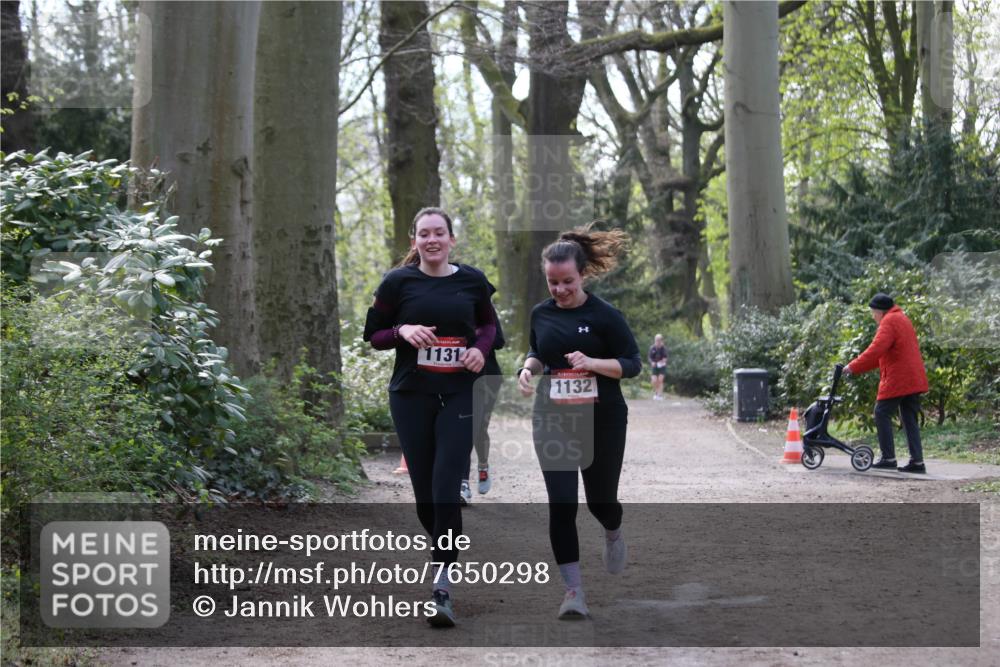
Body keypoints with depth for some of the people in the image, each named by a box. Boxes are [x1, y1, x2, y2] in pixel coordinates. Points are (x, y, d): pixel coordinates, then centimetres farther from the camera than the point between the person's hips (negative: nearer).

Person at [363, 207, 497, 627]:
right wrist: (402, 331, -13)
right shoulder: (398, 282, 0)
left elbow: (488, 323, 21)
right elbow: (373, 335, 7)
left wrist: (481, 348, 0)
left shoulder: (472, 281, 4)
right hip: (411, 395, 1)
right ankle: (447, 553, 35)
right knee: (424, 493, 5)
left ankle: (441, 587, -13)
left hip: (459, 395, -1)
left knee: (446, 490, -13)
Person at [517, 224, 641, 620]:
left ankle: (613, 536, 49)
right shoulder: (541, 314, 2)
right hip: (553, 421, 2)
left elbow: (632, 364, -8)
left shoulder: (604, 315, -10)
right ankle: (573, 591, -2)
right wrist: (528, 368, -4)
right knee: (561, 505, -8)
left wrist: (592, 363, -24)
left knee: (600, 498, 11)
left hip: (602, 422, -2)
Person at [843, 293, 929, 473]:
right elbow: (884, 352, 21)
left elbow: (876, 349, -22)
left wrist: (853, 367, -19)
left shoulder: (889, 322, -11)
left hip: (897, 380, -9)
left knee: (882, 414, 0)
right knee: (909, 419, 9)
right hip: (914, 380, 9)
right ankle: (917, 461, 5)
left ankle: (888, 458, -1)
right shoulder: (902, 319, 21)